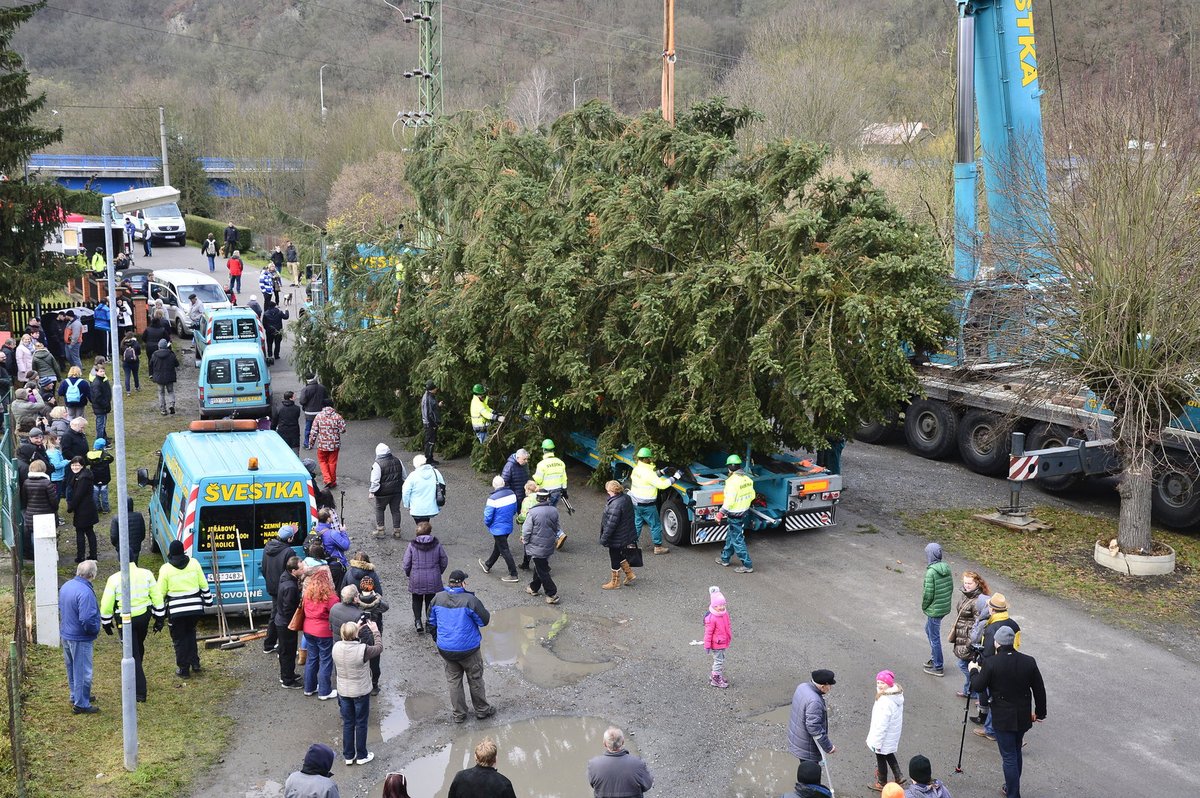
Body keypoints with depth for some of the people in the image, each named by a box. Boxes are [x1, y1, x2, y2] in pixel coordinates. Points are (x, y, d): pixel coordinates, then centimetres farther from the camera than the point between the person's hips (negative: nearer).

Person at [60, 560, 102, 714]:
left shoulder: (66, 586, 1)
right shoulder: (85, 593, -28)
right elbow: (87, 619, -31)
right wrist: (95, 630, -13)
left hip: (65, 635, 9)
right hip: (80, 639, -9)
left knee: (71, 668, 23)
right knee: (83, 671, 4)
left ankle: (76, 696, 38)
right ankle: (81, 704, 13)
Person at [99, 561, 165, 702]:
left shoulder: (114, 579, -14)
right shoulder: (146, 574, -5)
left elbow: (106, 604, -8)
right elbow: (157, 597, -2)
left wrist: (106, 623, 7)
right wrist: (160, 618, 8)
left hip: (126, 621, -3)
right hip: (144, 616, 3)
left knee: (133, 654, 3)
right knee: (139, 646, 27)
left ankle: (139, 692, 0)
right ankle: (135, 678, 45)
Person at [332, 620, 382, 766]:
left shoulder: (336, 647, -17)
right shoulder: (363, 650, -28)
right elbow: (379, 648, -9)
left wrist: (356, 629, 10)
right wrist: (375, 631, 4)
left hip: (343, 692, 4)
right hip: (361, 692, -4)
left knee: (347, 723, 18)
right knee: (361, 724, 14)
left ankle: (348, 756, 29)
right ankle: (361, 756, 27)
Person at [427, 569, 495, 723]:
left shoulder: (438, 598, -5)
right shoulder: (470, 600, -22)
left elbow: (432, 623, 7)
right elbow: (484, 620, -13)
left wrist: (438, 641, 20)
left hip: (446, 650, 4)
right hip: (468, 650, -4)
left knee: (453, 680, 17)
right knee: (475, 679, 15)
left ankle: (458, 714, 26)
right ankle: (482, 710, 29)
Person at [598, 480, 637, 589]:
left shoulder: (615, 505, -30)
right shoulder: (626, 498, -1)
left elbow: (611, 524, -27)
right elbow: (631, 516, 13)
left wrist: (604, 539, -18)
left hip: (617, 538, -9)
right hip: (626, 535, 9)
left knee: (615, 559, 8)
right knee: (620, 556, 26)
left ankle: (615, 582, 23)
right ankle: (629, 574, 36)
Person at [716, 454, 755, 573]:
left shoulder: (733, 481, -24)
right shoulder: (747, 479, 2)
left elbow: (729, 501, -25)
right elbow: (752, 496, 11)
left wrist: (721, 513, -17)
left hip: (735, 515, -9)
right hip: (744, 512, 9)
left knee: (737, 540, 0)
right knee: (730, 536, 23)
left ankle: (747, 565, 2)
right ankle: (725, 558, 35)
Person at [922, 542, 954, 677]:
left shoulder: (931, 572, -25)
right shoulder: (947, 568, -1)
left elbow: (928, 594, -21)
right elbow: (951, 587, 9)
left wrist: (924, 607, -4)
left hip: (934, 610, -8)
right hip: (945, 607, 8)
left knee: (934, 637, 5)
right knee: (928, 629, 27)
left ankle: (938, 667, 16)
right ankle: (934, 658, 37)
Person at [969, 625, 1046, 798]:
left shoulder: (990, 663, -17)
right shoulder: (1029, 661, -6)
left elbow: (978, 687, -8)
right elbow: (1039, 690, 2)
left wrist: (974, 670, 10)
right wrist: (1039, 712, 15)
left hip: (1003, 719, -5)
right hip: (1023, 717, 5)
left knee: (1009, 757, 2)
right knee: (1016, 752, 22)